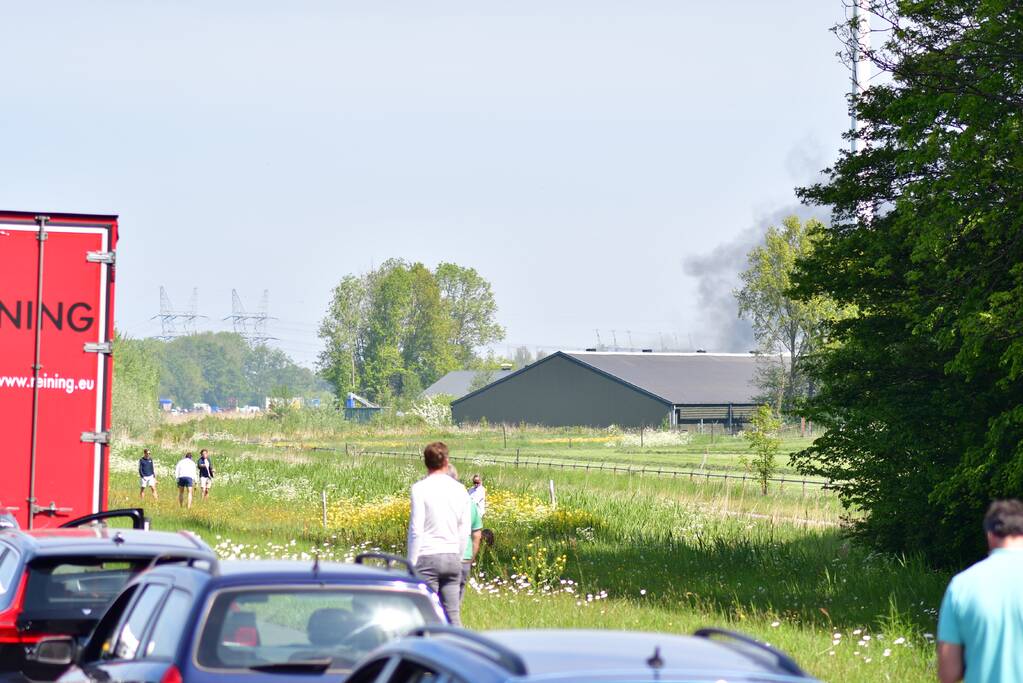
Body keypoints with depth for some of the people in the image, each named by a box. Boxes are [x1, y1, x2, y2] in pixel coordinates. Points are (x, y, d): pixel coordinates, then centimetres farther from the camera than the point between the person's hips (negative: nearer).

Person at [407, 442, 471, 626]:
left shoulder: (420, 489, -5)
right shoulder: (460, 490, 9)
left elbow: (416, 530, -8)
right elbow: (465, 532, 12)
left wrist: (411, 563, -3)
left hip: (427, 556, -4)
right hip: (452, 557, 4)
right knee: (453, 614, 4)